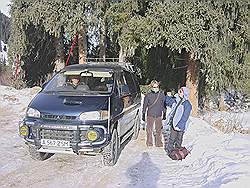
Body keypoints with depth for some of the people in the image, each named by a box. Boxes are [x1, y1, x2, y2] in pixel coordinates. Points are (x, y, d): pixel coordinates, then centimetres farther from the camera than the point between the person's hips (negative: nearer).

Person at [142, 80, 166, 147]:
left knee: (159, 130, 7)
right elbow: (144, 106, 4)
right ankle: (149, 143, 18)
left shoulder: (162, 95, 2)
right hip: (150, 115, -1)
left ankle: (159, 143, 20)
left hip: (159, 116, 2)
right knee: (149, 130, 3)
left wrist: (164, 114, 13)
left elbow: (163, 105, 12)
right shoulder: (148, 96, -4)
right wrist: (143, 115, 4)